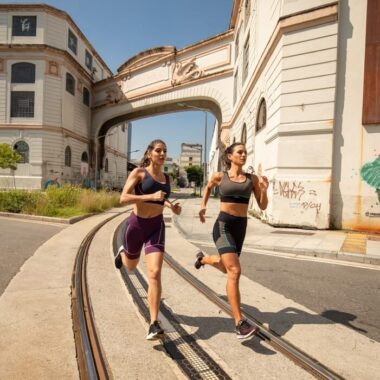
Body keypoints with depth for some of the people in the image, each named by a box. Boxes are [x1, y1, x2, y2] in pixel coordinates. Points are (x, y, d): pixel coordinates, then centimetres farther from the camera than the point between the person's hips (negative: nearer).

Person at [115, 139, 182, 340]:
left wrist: (171, 206, 7)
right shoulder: (138, 172, -7)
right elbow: (123, 198, -17)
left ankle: (154, 324, -9)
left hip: (156, 227, 2)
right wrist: (151, 197, -26)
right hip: (136, 224, -2)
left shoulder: (166, 177, 8)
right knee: (131, 266, 23)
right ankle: (123, 252, 61)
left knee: (155, 273, -14)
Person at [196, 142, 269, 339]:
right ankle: (240, 323, -16)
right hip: (223, 225, -4)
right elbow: (208, 187, 22)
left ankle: (203, 258, 56)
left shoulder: (252, 178, 5)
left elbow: (263, 206, 4)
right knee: (235, 271, -20)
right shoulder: (219, 176, 0)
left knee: (226, 268, 22)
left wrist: (264, 189, -13)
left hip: (240, 227, 5)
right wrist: (203, 206, 11)